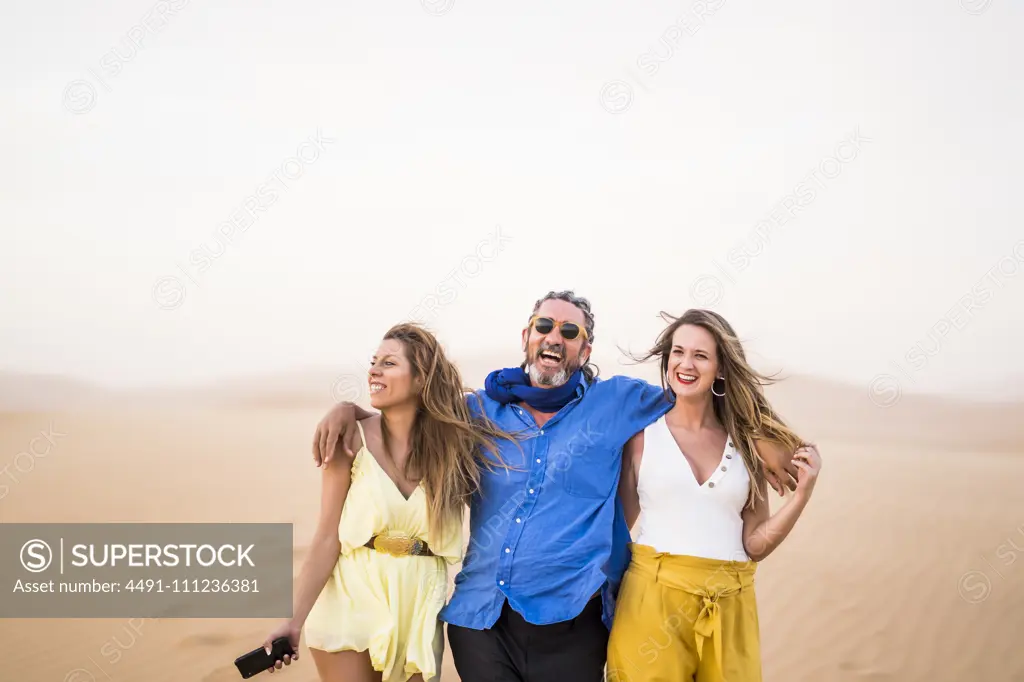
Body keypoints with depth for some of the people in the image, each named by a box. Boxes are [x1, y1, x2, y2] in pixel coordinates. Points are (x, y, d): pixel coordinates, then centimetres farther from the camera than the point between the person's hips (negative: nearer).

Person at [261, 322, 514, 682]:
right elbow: (328, 537, -9)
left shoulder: (451, 443, -1)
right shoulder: (352, 440, -8)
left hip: (418, 612, 2)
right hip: (351, 607, -2)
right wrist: (296, 620, -12)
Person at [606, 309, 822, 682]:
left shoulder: (747, 442, 7)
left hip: (730, 608, 2)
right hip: (654, 596, -2)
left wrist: (803, 493, -6)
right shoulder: (643, 432, 1)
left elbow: (755, 545, 4)